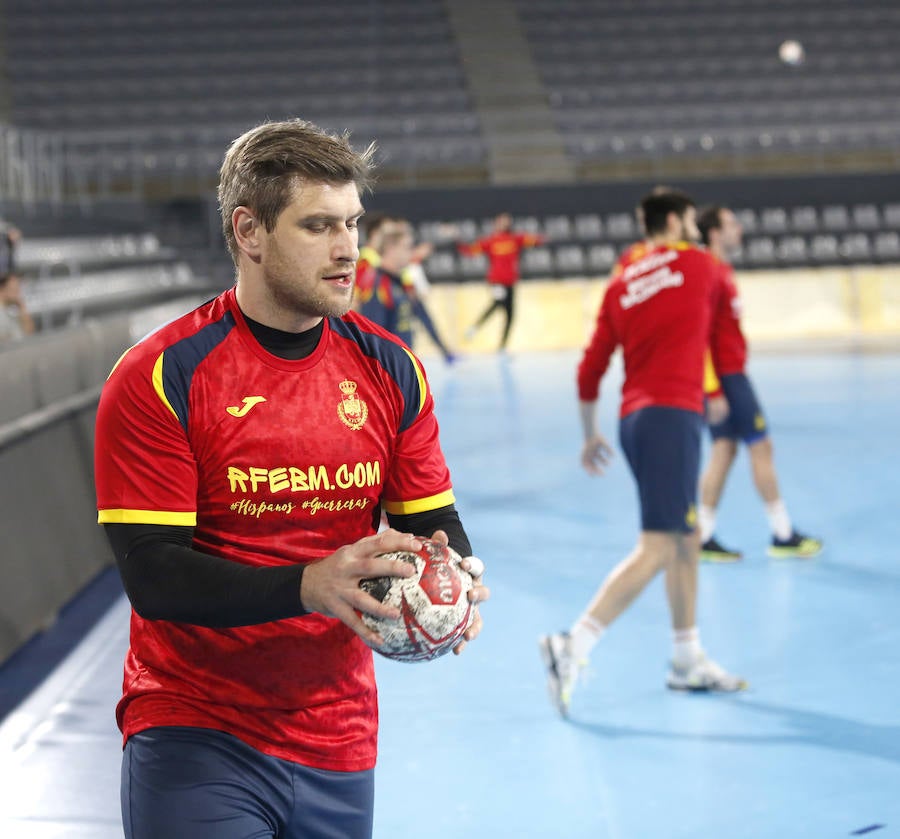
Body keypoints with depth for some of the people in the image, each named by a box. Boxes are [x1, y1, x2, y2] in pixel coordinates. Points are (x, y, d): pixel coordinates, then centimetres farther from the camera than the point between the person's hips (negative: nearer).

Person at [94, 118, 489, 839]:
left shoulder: (391, 371, 4)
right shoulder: (158, 377, -11)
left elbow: (435, 523, 7)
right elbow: (152, 571, -17)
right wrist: (308, 586, -30)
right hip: (194, 739, -4)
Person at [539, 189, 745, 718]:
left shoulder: (621, 284, 13)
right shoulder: (698, 264, 4)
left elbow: (590, 371, 10)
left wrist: (591, 436, 21)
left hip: (635, 417, 7)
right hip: (674, 413, -7)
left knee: (686, 541, 17)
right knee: (658, 549, -12)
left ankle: (689, 660, 22)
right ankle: (574, 647, -23)